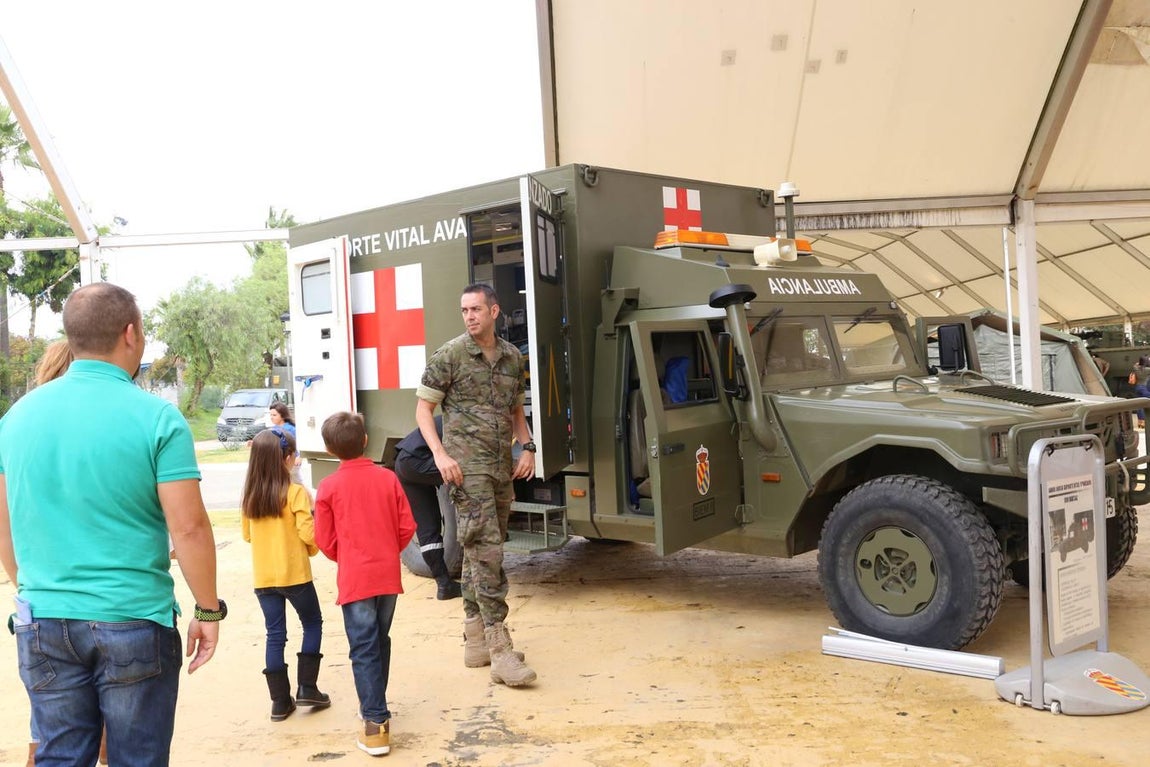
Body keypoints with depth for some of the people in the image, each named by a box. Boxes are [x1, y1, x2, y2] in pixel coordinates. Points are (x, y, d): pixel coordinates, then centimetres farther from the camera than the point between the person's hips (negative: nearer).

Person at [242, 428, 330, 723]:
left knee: (274, 635, 11)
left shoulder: (249, 495, 1)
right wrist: (313, 548, 3)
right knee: (312, 624, 16)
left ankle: (280, 701, 14)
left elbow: (247, 535, 10)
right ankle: (306, 688, 12)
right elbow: (308, 533, -17)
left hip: (263, 577, 4)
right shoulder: (296, 492, -14)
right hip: (294, 574, -4)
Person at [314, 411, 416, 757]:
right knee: (380, 642, 18)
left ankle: (376, 723, -5)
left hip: (355, 579, -3)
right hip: (388, 575, 3)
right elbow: (407, 528, 1)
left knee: (364, 649, -1)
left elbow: (325, 542, -2)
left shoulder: (328, 487, -7)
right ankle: (375, 706, 33)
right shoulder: (387, 478, -1)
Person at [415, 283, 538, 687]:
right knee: (486, 552, -13)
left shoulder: (511, 357, 11)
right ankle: (500, 652, -12)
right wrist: (440, 454, -13)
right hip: (467, 467, -6)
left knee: (479, 552, 14)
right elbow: (423, 409, -1)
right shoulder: (450, 355, -4)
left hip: (502, 468, 6)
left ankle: (475, 640, 25)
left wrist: (527, 446, 7)